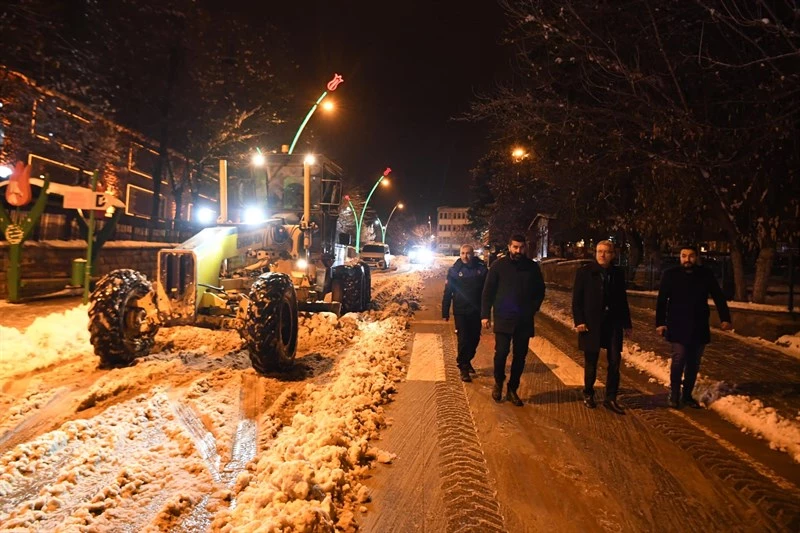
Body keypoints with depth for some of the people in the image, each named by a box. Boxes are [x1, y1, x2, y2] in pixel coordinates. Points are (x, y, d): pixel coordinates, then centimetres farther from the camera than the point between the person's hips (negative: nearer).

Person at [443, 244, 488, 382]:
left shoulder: (481, 268, -3)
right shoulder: (454, 270, -5)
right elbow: (447, 292, -3)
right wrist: (445, 312, -4)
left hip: (476, 311, 3)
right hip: (460, 311, -2)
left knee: (474, 339, 13)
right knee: (463, 340, -4)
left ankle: (467, 362, 34)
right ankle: (463, 368, 8)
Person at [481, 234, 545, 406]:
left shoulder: (532, 267, 3)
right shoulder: (498, 265, -2)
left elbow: (540, 290, 14)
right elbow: (488, 291, -1)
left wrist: (533, 309, 3)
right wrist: (485, 315, -4)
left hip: (524, 321, 3)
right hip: (503, 319, -2)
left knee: (520, 356, 7)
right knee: (501, 353, -8)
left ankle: (512, 389, 22)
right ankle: (498, 383, 18)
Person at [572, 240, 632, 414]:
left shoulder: (618, 273, 6)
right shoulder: (584, 272, -3)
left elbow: (623, 300, 10)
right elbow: (576, 300, -4)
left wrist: (626, 323, 9)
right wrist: (579, 321, -12)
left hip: (613, 323, 3)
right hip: (591, 323, -3)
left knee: (615, 361, 0)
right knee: (591, 362, 7)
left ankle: (610, 399, 11)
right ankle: (588, 394, 25)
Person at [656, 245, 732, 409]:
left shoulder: (706, 274, 2)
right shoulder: (670, 274, -4)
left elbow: (718, 297, 7)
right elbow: (661, 300, -5)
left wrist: (725, 318, -3)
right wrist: (660, 322, -10)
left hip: (699, 327, 3)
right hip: (678, 327, -3)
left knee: (694, 363, 9)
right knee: (679, 359, -10)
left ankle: (687, 395, 22)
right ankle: (674, 395, 5)